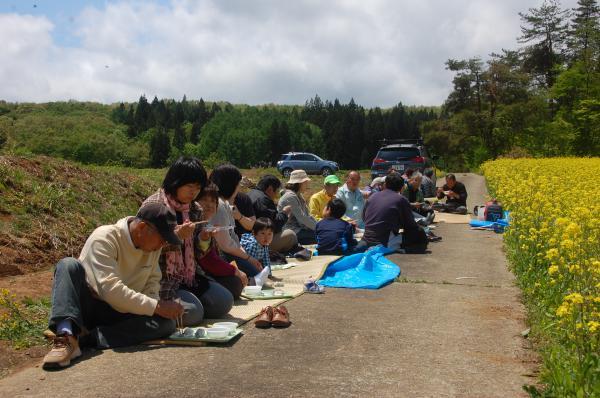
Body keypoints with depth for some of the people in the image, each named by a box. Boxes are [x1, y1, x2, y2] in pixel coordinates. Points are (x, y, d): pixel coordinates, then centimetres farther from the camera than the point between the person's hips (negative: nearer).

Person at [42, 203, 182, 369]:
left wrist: (154, 304, -14)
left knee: (167, 322, -23)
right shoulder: (105, 238, -20)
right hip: (86, 307, -5)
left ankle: (84, 338, -30)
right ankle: (66, 336, -45)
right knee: (68, 265, -29)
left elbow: (152, 280, 8)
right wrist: (155, 307, -32)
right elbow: (111, 289, -31)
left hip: (122, 314, 5)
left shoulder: (154, 244, 0)